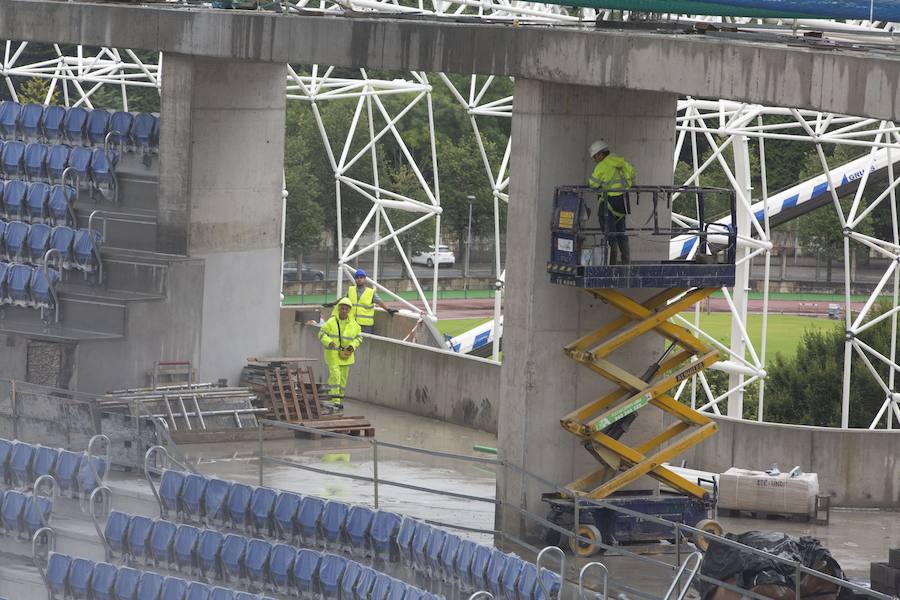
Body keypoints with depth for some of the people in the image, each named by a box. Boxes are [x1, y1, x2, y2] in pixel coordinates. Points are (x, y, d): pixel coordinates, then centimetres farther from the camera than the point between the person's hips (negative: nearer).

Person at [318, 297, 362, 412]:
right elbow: (322, 334, -6)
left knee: (343, 377, 10)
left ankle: (339, 400, 24)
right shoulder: (331, 322, -9)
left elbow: (358, 337, 9)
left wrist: (353, 345, -11)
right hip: (332, 353, -4)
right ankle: (335, 402, -17)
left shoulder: (353, 324, 0)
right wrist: (329, 342, -25)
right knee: (335, 375, -16)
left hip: (345, 354, 4)